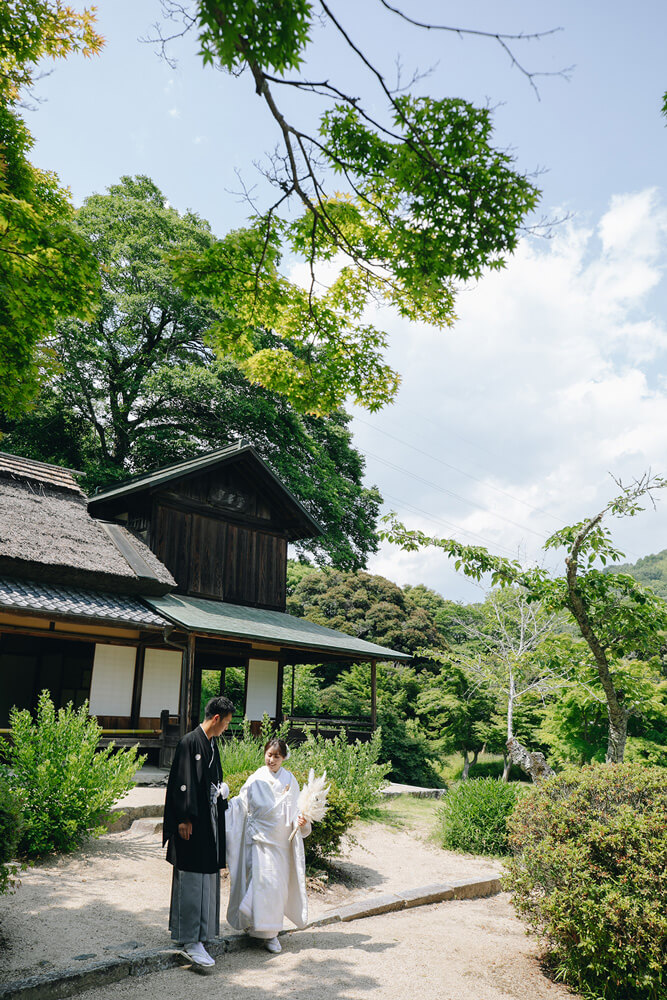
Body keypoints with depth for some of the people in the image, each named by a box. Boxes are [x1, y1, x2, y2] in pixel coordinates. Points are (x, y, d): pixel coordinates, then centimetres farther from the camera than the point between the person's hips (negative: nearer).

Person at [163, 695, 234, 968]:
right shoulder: (190, 742, -16)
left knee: (207, 877, 15)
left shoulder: (212, 743, 11)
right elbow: (183, 783, -18)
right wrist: (184, 819, -19)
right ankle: (190, 940, 2)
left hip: (210, 821, 9)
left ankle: (197, 929, 29)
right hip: (193, 823, -9)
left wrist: (220, 792, 11)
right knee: (192, 880, -4)